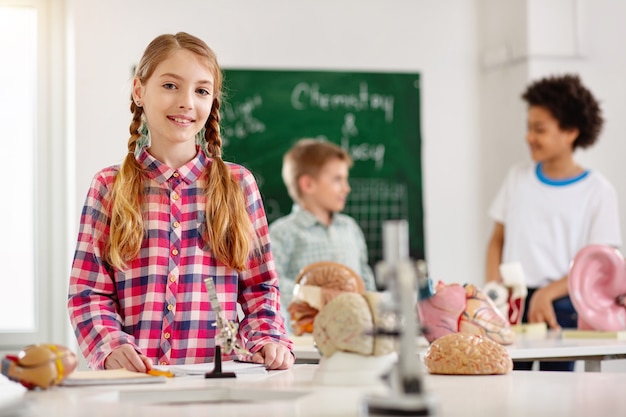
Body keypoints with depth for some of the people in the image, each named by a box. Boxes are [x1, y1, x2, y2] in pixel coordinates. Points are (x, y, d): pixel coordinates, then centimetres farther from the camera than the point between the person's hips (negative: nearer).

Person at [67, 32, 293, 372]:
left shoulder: (238, 184, 12)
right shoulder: (109, 187, 8)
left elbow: (259, 287, 14)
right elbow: (88, 292, 6)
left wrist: (267, 339, -4)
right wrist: (112, 347, -12)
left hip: (217, 378, 1)